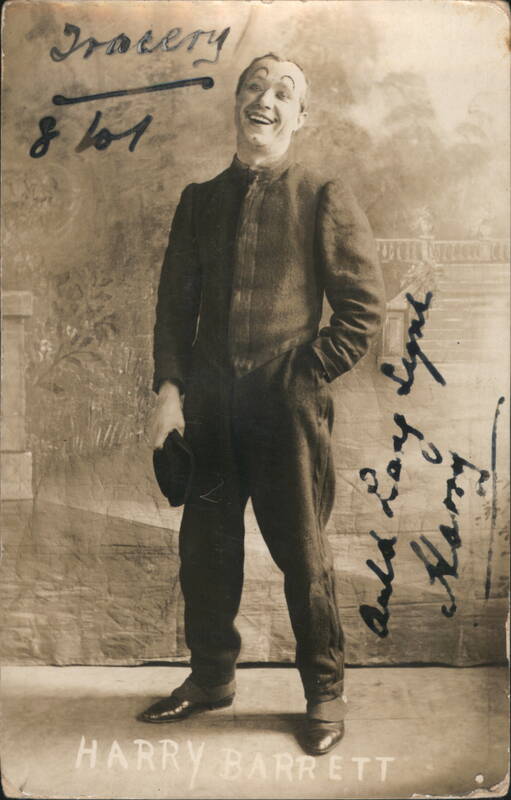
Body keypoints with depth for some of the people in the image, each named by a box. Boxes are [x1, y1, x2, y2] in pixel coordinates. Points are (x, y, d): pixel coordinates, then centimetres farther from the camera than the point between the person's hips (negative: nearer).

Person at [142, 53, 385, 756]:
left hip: (289, 408, -3)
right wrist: (169, 387, -1)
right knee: (205, 549, 12)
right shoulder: (199, 201, 12)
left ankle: (325, 694, 25)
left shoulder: (325, 199, 1)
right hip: (207, 404, 4)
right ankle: (210, 677, 33)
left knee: (303, 555, 6)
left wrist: (308, 377, -9)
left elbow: (364, 307, -2)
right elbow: (175, 302, 10)